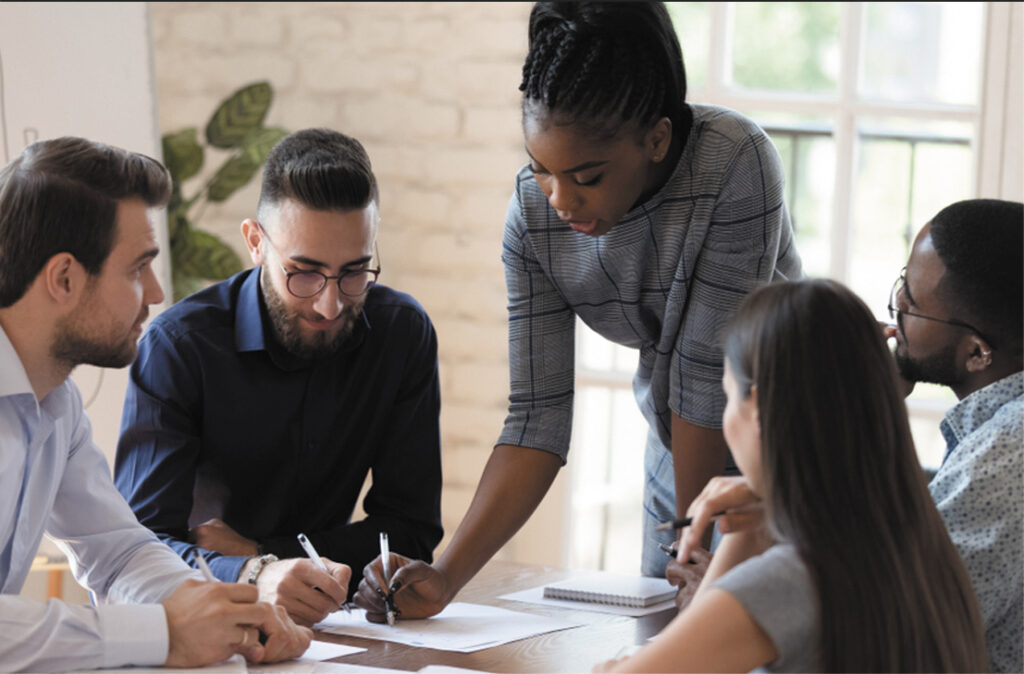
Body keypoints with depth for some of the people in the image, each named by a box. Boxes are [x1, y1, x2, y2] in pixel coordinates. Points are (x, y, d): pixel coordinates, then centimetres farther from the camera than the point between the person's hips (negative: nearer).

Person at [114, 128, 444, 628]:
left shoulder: (402, 333, -3)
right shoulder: (178, 346, -12)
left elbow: (411, 532, -1)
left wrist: (261, 553, -13)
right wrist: (253, 577, -39)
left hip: (316, 624, 3)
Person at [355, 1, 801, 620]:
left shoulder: (736, 163, -33)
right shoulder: (534, 211, -18)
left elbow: (707, 370, -27)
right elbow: (538, 416, -19)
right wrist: (445, 577, -28)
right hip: (685, 452, 4)